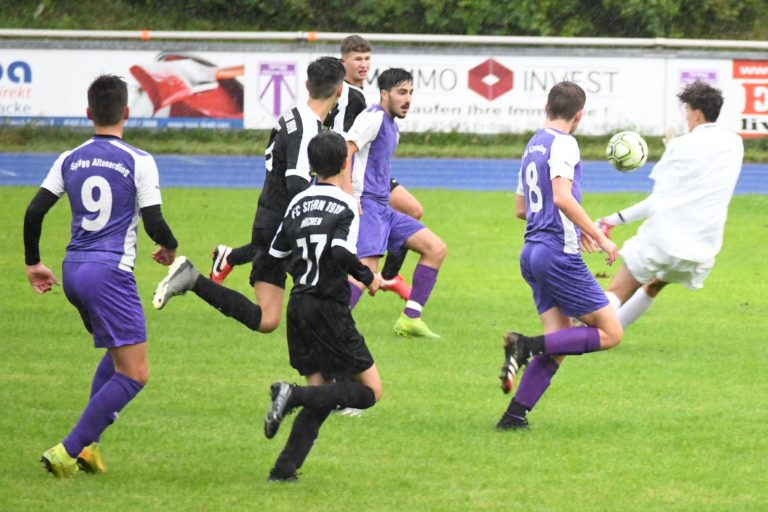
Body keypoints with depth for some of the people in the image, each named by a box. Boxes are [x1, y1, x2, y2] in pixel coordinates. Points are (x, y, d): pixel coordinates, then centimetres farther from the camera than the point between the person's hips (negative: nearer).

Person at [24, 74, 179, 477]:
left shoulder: (70, 160, 7)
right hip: (110, 273, -7)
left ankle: (86, 444, 15)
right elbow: (153, 222, -10)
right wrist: (170, 247, 13)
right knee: (134, 374, -5)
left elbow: (34, 211, 5)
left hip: (73, 269, 7)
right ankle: (67, 450, -16)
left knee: (117, 355, 26)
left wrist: (33, 263, 18)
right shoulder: (138, 162, -7)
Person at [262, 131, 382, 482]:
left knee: (320, 395, 12)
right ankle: (294, 396, -20)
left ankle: (284, 469, -2)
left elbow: (276, 253, 12)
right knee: (371, 391, 0)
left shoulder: (299, 203, 9)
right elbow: (341, 253, -24)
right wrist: (368, 278, -7)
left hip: (298, 306, 7)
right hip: (329, 309, -7)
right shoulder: (347, 206, -9)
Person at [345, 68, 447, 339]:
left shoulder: (392, 127, 21)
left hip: (383, 209, 10)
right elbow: (344, 153, -19)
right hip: (366, 205, -10)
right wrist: (349, 197, -26)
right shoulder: (374, 118, -9)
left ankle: (410, 319, 6)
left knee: (436, 248, 7)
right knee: (367, 267, -26)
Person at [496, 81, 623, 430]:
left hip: (533, 252, 9)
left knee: (559, 344, 8)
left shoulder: (533, 146, 18)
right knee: (610, 333, -5)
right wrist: (599, 236, -18)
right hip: (559, 254, -9)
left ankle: (514, 415, -1)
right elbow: (562, 197, -24)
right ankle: (527, 346, -16)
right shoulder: (563, 144, -9)